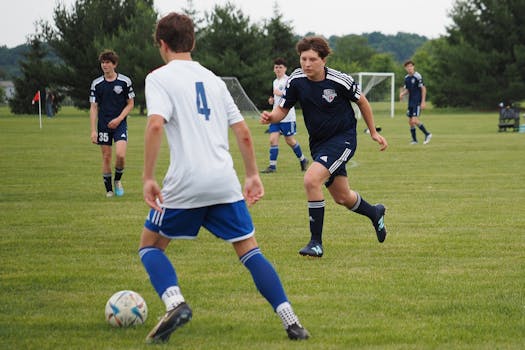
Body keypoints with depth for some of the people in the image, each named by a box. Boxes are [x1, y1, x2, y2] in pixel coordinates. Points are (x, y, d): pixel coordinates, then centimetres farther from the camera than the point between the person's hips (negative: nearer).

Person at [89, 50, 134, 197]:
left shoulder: (125, 81, -2)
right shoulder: (96, 84, 1)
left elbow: (130, 104, 3)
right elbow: (93, 108, 3)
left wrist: (119, 119, -11)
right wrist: (93, 130, -4)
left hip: (120, 123, -2)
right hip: (103, 125, 2)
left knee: (120, 155, -16)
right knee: (106, 157, 2)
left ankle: (118, 180, 11)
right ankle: (109, 189, 13)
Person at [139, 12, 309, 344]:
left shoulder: (159, 78, 1)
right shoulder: (213, 79, 17)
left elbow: (156, 125, -16)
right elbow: (243, 132, 15)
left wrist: (149, 178, -13)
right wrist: (253, 175, 24)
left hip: (185, 183, -4)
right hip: (225, 182, 4)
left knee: (151, 245, 14)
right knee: (250, 252, 10)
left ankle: (175, 302, -11)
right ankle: (291, 322, -2)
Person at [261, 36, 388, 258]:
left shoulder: (340, 81, -19)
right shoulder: (296, 80, -10)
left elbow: (362, 101, -2)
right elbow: (282, 109, -2)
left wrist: (373, 133, 6)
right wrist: (270, 117, -26)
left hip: (343, 138, -6)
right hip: (318, 143, 6)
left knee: (311, 180, -26)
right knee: (341, 197, 17)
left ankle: (316, 243, -16)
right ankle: (375, 213, 50)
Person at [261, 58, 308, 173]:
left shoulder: (288, 80, -10)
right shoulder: (275, 82, 16)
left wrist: (280, 93, -23)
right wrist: (272, 100, 11)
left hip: (287, 117, -7)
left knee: (290, 140, 4)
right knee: (273, 139, -5)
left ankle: (302, 160, 26)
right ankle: (272, 166, -5)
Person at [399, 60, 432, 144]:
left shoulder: (417, 76, -11)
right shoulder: (406, 78, 10)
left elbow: (423, 89, -11)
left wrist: (423, 102, -15)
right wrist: (402, 94, -5)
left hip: (417, 102, -7)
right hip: (411, 102, 7)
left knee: (414, 120, -17)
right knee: (410, 122, 6)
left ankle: (427, 134, -2)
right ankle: (414, 140, 14)